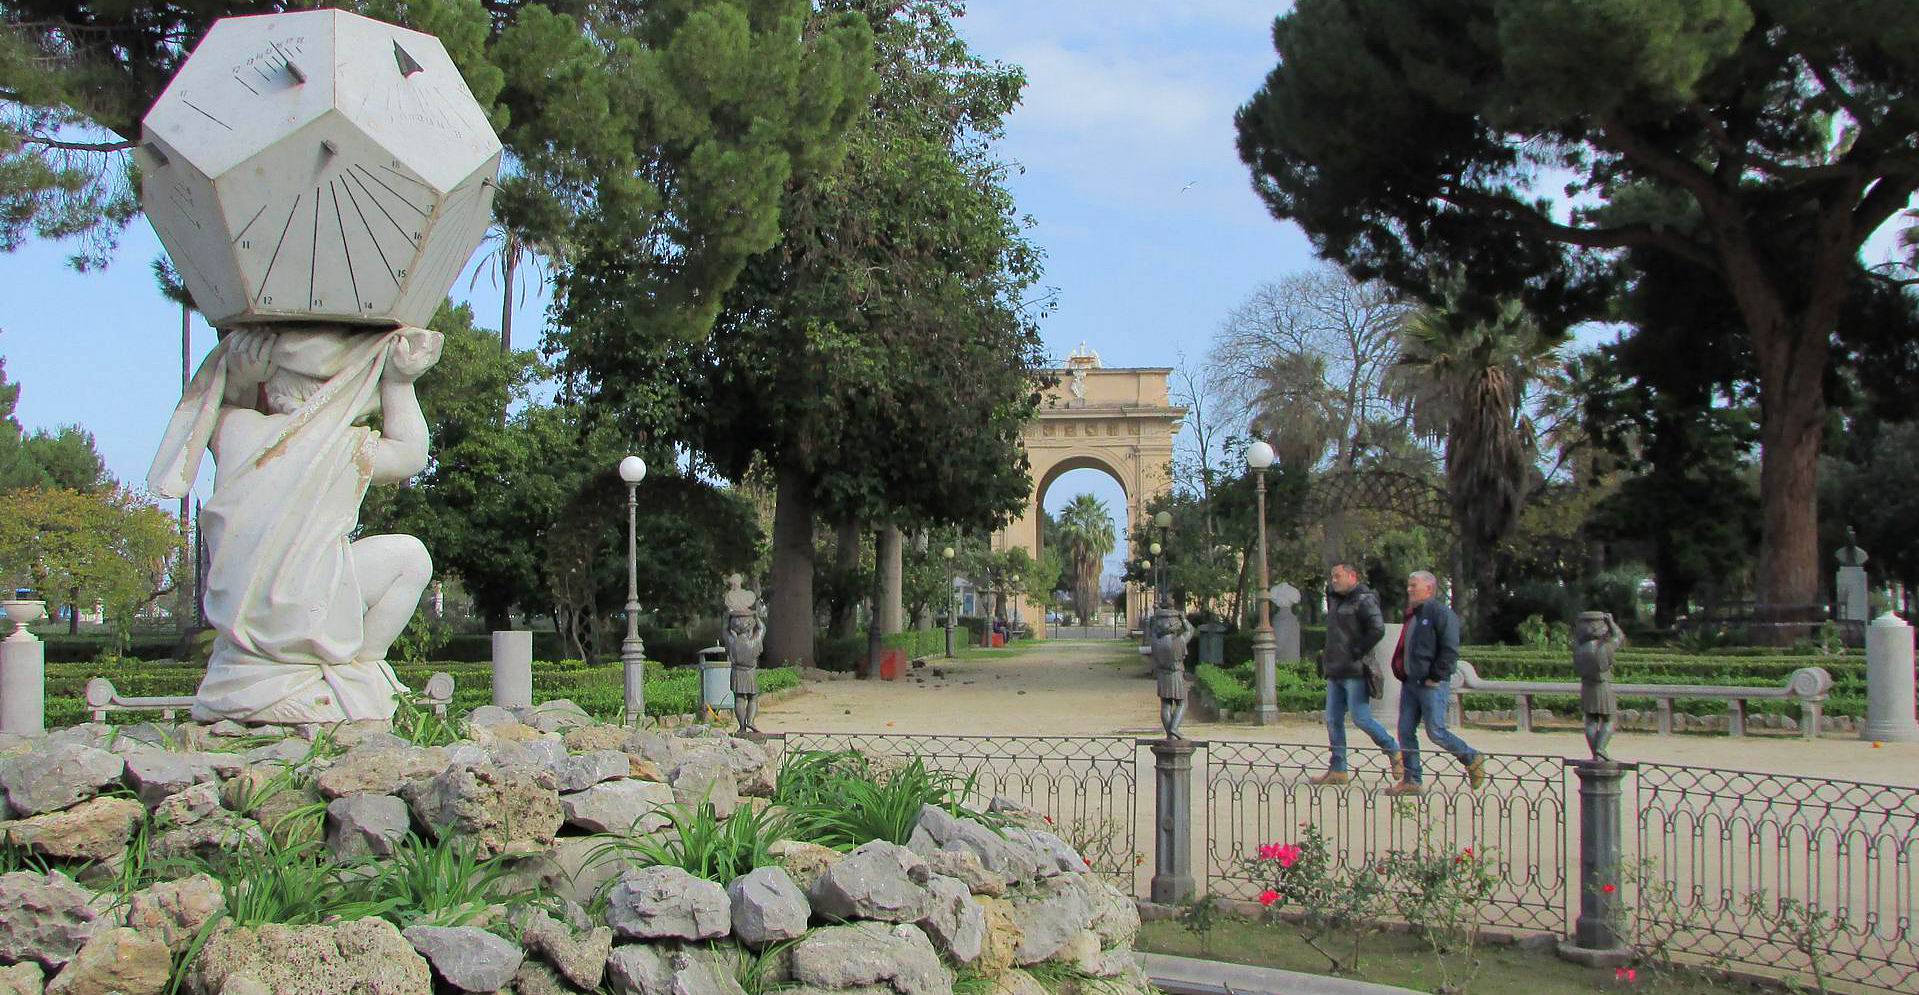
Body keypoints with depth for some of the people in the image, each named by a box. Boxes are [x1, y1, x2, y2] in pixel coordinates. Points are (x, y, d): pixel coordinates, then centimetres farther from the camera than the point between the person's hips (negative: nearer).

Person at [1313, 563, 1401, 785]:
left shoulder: (1364, 600, -10)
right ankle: (1338, 771, 10)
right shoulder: (1334, 599, 15)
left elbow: (1377, 629, -21)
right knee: (1333, 721, 6)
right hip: (1334, 672, 8)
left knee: (1361, 718, -7)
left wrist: (1357, 652, -17)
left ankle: (1395, 752, 13)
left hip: (1355, 672, -8)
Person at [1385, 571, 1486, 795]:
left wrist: (1436, 677, -17)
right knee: (1406, 731, 4)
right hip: (1410, 682, 9)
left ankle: (1473, 759, 14)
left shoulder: (1440, 612, -10)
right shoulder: (1413, 615, 18)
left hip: (1432, 685, -9)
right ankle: (1411, 780, 9)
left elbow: (1450, 650, -16)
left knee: (1435, 732, -7)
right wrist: (1402, 674, 16)